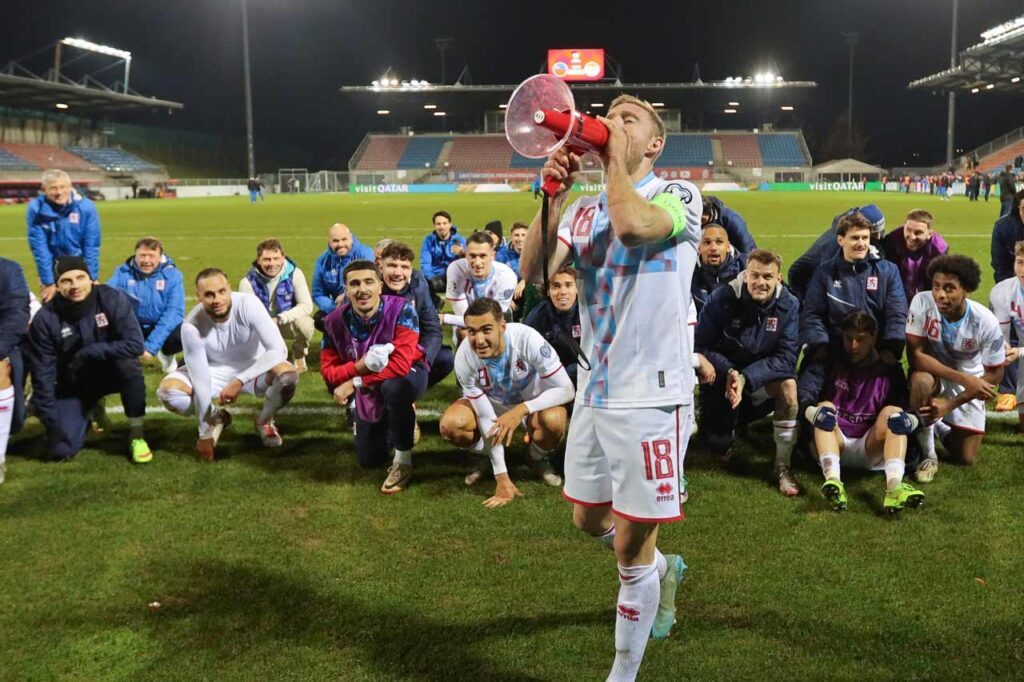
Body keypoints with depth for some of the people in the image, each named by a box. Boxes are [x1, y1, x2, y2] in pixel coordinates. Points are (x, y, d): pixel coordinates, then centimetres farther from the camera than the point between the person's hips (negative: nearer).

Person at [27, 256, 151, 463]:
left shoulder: (113, 299, -22)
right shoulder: (45, 319, -18)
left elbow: (135, 345, -29)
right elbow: (42, 376, -13)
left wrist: (86, 353, -28)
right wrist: (52, 424, -14)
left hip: (111, 373, -1)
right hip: (73, 384, 1)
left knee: (128, 363, -36)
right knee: (61, 450, -14)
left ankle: (136, 435, -18)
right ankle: (88, 414, 21)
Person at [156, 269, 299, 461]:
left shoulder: (248, 304, -29)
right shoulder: (192, 325, -26)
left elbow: (279, 350, -33)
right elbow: (200, 380, -22)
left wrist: (239, 381, -42)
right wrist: (205, 434, -20)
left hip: (253, 368, -1)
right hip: (214, 371, 1)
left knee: (288, 375, -32)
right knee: (167, 391, -23)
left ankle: (264, 421, 0)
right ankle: (216, 419, 7)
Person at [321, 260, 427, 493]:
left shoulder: (401, 309, -32)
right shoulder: (335, 321, -21)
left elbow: (402, 363, -40)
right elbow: (328, 371, -18)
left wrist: (355, 382, -35)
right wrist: (359, 366, -39)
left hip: (408, 374, -5)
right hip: (369, 390, 5)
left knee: (393, 387, -42)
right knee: (370, 460, 13)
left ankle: (403, 461, -20)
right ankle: (402, 424, 45)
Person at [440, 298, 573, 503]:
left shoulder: (527, 339, -35)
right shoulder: (464, 358, -29)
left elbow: (566, 390, -29)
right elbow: (486, 419, -23)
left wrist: (521, 410, -42)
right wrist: (502, 478, -25)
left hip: (532, 402, -1)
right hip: (489, 403, 1)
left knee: (554, 419, -34)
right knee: (450, 424, -27)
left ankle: (538, 458, 2)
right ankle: (485, 457, 7)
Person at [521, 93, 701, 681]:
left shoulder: (679, 195, -5)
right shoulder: (584, 211, 11)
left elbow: (632, 226, -29)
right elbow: (535, 271, -5)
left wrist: (619, 161, -13)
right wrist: (554, 193, -11)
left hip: (652, 395, -6)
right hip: (595, 391, 7)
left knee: (630, 545, 0)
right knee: (589, 519, 19)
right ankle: (663, 570, 49)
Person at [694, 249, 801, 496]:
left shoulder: (789, 305, -16)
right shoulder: (722, 299, -19)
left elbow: (786, 357, -20)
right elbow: (699, 346, -17)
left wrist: (746, 378, -32)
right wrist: (728, 372, -34)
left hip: (763, 378, 1)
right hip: (722, 376, -1)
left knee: (788, 385, -31)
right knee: (719, 447, -5)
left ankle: (782, 468, -19)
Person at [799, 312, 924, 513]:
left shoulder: (889, 371, 9)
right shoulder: (831, 364, 6)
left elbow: (907, 408, 1)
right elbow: (804, 391, -8)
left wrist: (912, 419, -22)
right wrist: (810, 410, -28)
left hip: (871, 448, 0)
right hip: (833, 442, 0)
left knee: (892, 412, -22)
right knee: (825, 407, -25)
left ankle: (894, 486, -48)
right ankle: (833, 480, -51)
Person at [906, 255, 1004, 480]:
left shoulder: (986, 322, -26)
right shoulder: (922, 303, -28)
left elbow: (994, 375, -15)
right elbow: (915, 355, -27)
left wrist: (950, 405, -23)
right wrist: (965, 379, -34)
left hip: (970, 381, 1)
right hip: (932, 372, -1)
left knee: (966, 458, -2)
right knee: (921, 380, -39)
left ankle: (939, 425, 33)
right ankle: (927, 454, -16)